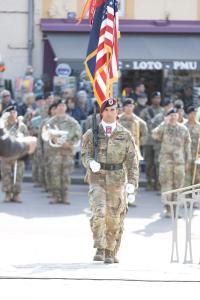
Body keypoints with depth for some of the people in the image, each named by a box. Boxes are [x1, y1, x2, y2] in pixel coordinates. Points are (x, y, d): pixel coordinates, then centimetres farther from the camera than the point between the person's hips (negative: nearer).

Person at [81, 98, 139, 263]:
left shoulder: (125, 135, 5)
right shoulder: (92, 134, 5)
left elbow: (132, 160, 4)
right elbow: (85, 155, 3)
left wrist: (132, 181, -6)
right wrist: (91, 163, -21)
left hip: (117, 179, 1)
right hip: (97, 177, -1)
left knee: (115, 217, 4)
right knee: (99, 212, -18)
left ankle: (111, 252, 15)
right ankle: (100, 249, -12)